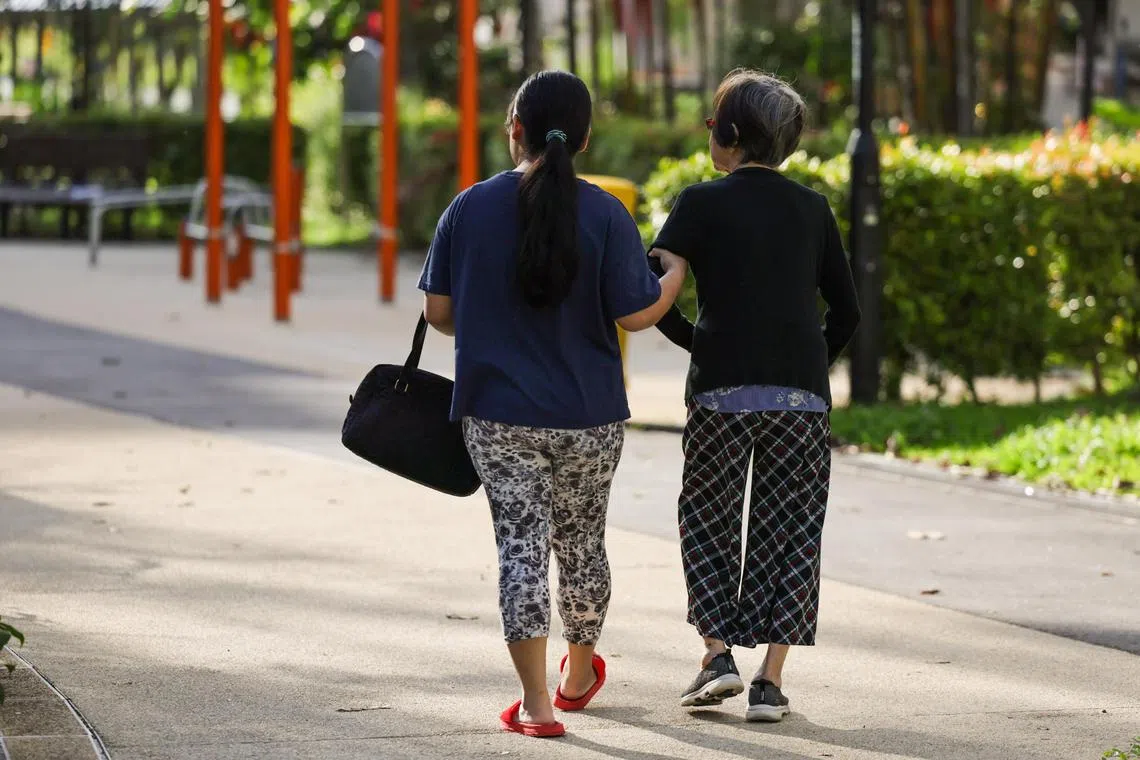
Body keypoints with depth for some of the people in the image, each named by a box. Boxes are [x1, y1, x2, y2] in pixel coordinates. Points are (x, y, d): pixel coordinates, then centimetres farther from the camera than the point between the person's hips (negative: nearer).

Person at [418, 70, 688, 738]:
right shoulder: (605, 214, -9)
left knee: (521, 546, 1)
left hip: (498, 414, -1)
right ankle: (580, 674, 38)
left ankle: (536, 702, -8)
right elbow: (637, 313, -10)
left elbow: (438, 311, 0)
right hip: (589, 418, 1)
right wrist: (679, 272, 10)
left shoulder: (472, 208, -5)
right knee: (582, 544, 19)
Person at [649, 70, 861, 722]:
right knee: (789, 533, 7)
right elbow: (847, 312, 9)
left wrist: (691, 340, 5)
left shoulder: (703, 203, -2)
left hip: (722, 391, -2)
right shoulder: (812, 209, 8)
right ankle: (771, 679, 2)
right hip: (802, 395, 2)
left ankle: (718, 653, 4)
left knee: (708, 521, 14)